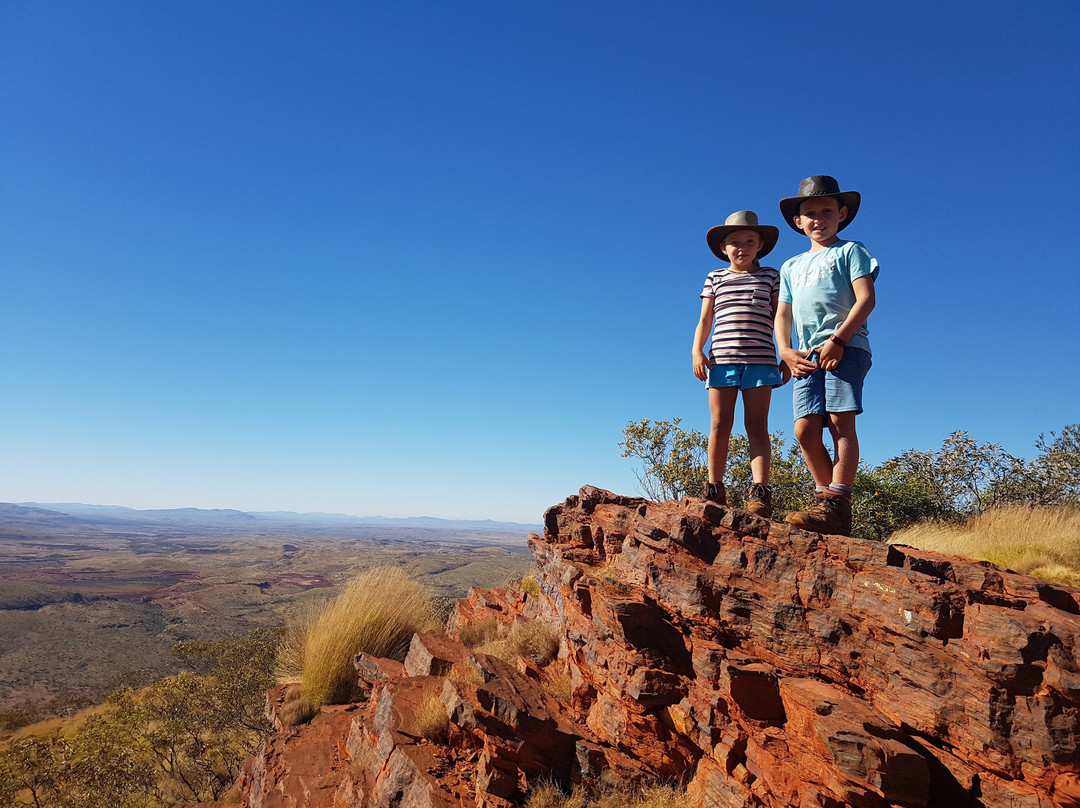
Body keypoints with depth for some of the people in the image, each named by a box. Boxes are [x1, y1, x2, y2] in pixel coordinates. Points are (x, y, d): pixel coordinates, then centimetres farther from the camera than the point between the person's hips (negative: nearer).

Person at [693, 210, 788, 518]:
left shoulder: (770, 276, 14)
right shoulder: (715, 278, 15)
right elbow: (705, 320, 12)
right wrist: (697, 350, -2)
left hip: (760, 360, -1)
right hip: (721, 359, 1)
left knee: (757, 426, -4)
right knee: (719, 425, -1)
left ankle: (759, 492, -9)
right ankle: (715, 490, 6)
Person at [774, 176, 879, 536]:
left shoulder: (850, 251, 11)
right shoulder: (791, 266, 27)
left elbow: (866, 299, -2)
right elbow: (782, 316, 21)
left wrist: (838, 339, -15)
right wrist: (786, 351, 3)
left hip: (846, 347, -5)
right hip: (808, 357, 5)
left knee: (840, 421, -17)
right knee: (805, 430, -7)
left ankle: (837, 507, -20)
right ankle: (828, 497, 4)